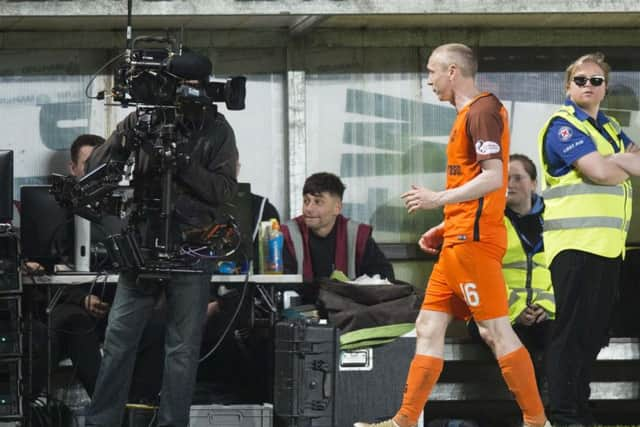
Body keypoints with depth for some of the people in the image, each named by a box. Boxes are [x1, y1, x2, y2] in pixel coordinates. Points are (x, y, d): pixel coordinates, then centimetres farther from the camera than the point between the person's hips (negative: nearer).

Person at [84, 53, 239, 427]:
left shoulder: (217, 130, 1)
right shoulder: (141, 120, 3)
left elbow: (225, 190, -6)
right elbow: (98, 166, 1)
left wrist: (181, 164, -19)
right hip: (142, 244, 1)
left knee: (183, 349, 2)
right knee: (118, 339, 1)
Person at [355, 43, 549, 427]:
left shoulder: (482, 110, -10)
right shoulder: (469, 114, 20)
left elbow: (493, 179, -20)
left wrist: (439, 199, -19)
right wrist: (446, 227, 21)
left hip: (473, 241, -10)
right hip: (460, 239, 10)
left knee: (496, 330, -9)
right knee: (429, 329, 9)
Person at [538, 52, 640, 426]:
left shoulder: (610, 128, 21)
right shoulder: (563, 126, -5)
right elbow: (601, 172, -16)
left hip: (608, 243, 8)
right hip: (575, 241, -8)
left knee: (595, 332, 11)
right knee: (572, 330, -9)